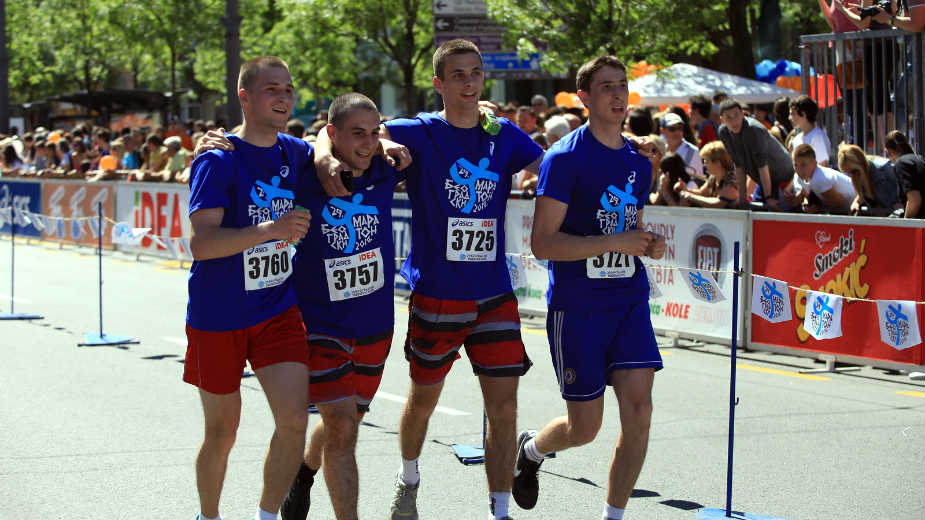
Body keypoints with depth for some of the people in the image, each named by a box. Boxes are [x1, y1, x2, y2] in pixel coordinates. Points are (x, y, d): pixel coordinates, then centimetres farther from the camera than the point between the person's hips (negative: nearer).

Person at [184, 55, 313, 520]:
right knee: (222, 433, 8)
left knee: (294, 419, -11)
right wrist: (271, 229, -39)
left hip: (280, 311, 4)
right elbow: (201, 243, -26)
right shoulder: (217, 161, -15)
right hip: (218, 318, -4)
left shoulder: (296, 153, 3)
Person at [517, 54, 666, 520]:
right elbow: (542, 243, -15)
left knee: (638, 410, -8)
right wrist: (615, 242, -20)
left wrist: (648, 244, 1)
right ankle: (529, 450, 36)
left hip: (629, 300, 5)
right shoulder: (565, 158, -11)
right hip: (577, 305, -5)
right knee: (584, 427, 2)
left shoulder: (638, 162, 10)